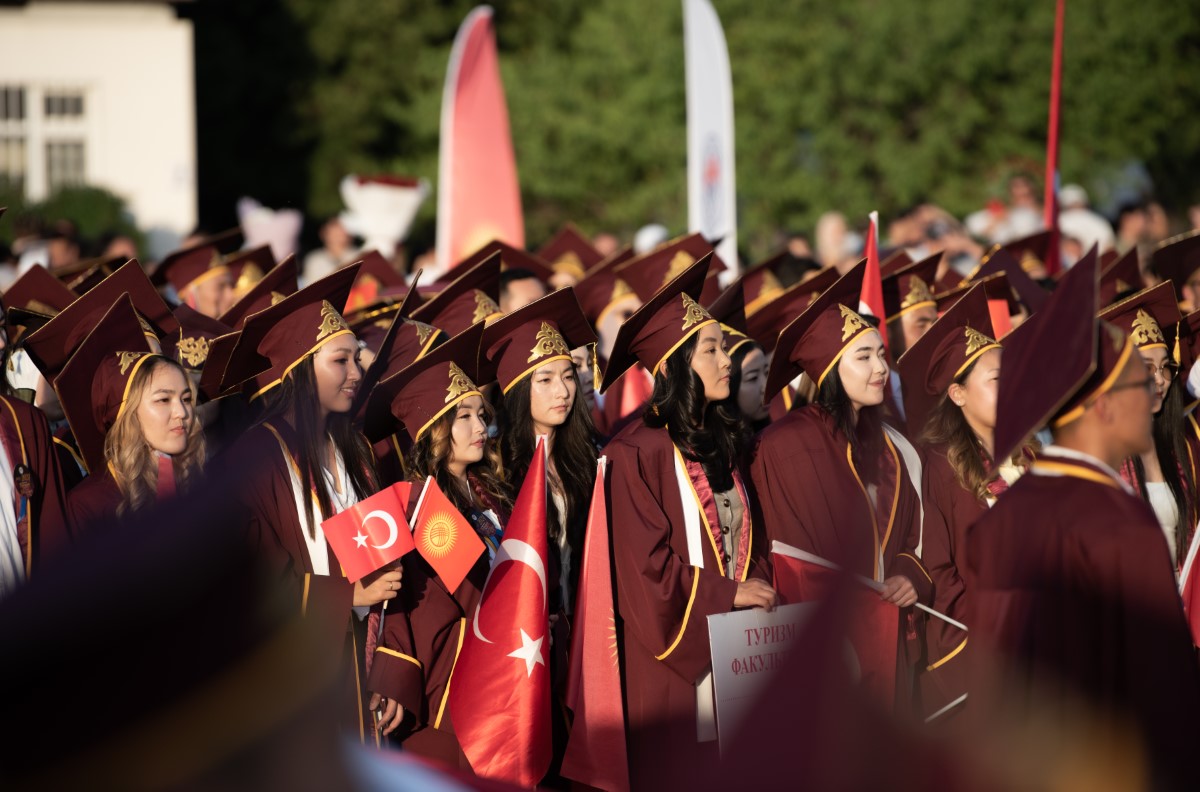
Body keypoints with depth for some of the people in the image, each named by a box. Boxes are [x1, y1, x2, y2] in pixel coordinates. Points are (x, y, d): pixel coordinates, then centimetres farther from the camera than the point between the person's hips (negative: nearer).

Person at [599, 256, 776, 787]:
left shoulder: (719, 444, 13)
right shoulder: (637, 453, -11)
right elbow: (645, 565, -15)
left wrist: (757, 591, -2)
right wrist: (727, 595, -12)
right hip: (674, 658, -7)